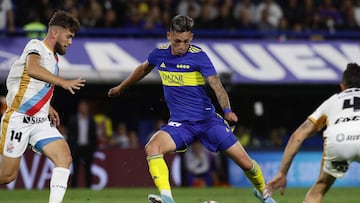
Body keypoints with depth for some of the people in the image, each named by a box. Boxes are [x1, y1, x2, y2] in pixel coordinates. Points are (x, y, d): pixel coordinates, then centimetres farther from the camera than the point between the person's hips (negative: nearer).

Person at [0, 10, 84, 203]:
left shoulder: (53, 57, 15)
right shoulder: (36, 46, -10)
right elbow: (32, 69, -34)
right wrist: (63, 82, -41)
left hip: (40, 122, 7)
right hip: (18, 120, -7)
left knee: (64, 157, -16)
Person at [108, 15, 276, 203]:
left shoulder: (198, 56, -13)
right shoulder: (160, 54, -1)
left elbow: (216, 85, -23)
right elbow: (144, 68, 22)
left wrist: (227, 110, -41)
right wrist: (121, 87, 34)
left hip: (207, 119, -2)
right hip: (180, 123, 2)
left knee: (245, 162, -4)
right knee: (152, 147, -28)